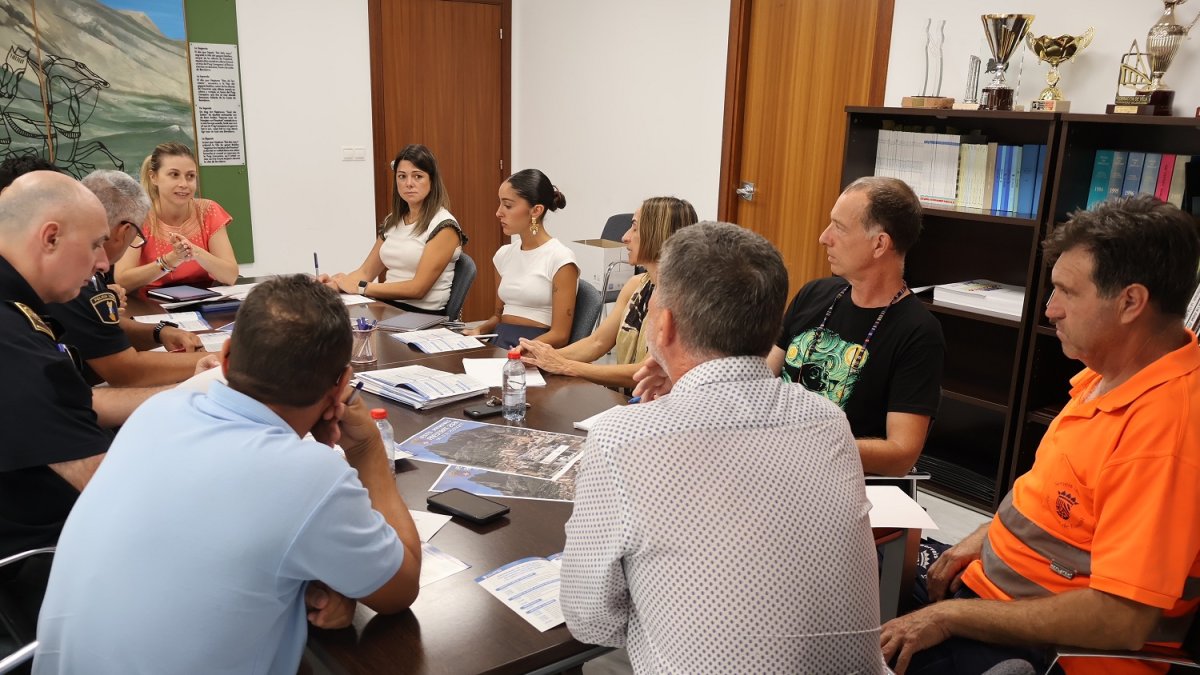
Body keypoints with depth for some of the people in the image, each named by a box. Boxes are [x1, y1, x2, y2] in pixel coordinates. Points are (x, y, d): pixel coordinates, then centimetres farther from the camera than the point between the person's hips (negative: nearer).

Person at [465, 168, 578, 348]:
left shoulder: (560, 258, -8)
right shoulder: (504, 254, 12)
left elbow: (559, 335, -11)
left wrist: (516, 352, -23)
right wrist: (479, 330, 2)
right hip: (499, 342, 6)